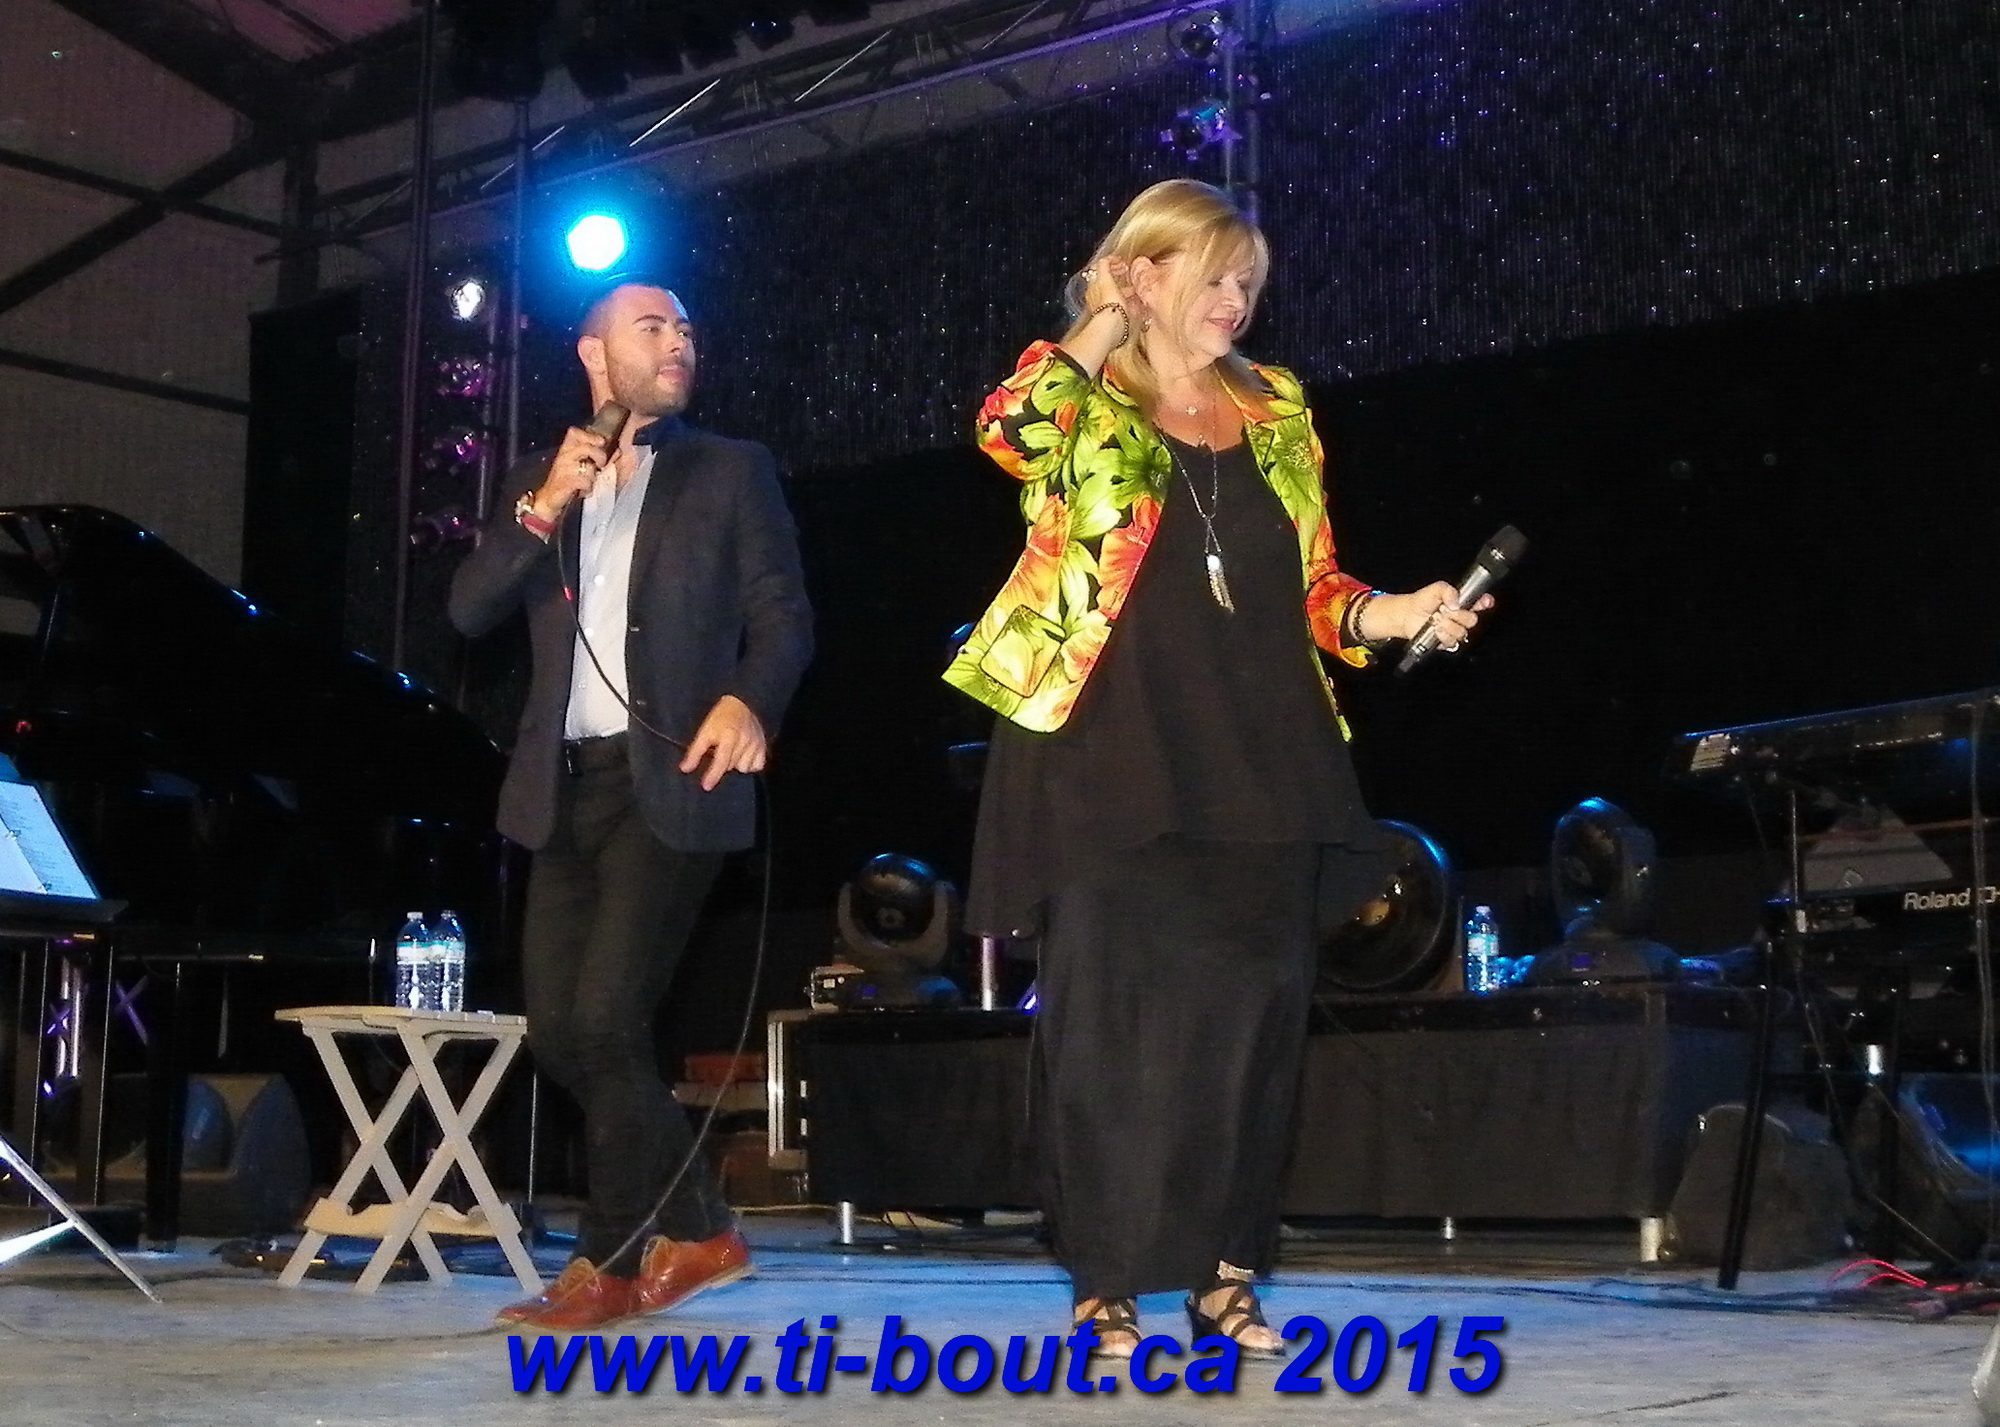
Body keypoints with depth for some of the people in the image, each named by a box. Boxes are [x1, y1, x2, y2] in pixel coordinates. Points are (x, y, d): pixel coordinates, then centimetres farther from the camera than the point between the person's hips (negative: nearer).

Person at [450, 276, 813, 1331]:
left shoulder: (731, 471, 8)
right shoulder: (539, 481, 17)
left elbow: (782, 613, -1)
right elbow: (469, 609, 4)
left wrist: (748, 700, -21)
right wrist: (543, 508, -10)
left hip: (669, 779, -5)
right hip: (564, 787, 5)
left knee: (605, 1019, -13)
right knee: (557, 1032, 5)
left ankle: (610, 1261, 3)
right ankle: (697, 1229, 20)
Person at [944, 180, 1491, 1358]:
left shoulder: (1275, 414, 17)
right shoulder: (1085, 410, 3)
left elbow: (1312, 584, 18)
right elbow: (1008, 434, -22)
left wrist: (1396, 614, -1)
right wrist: (1097, 332, -8)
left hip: (1258, 758, 5)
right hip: (1115, 758, -5)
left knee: (1248, 1014, 5)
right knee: (1120, 1015, -5)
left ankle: (1226, 1274, 14)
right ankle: (1109, 1290, 1)